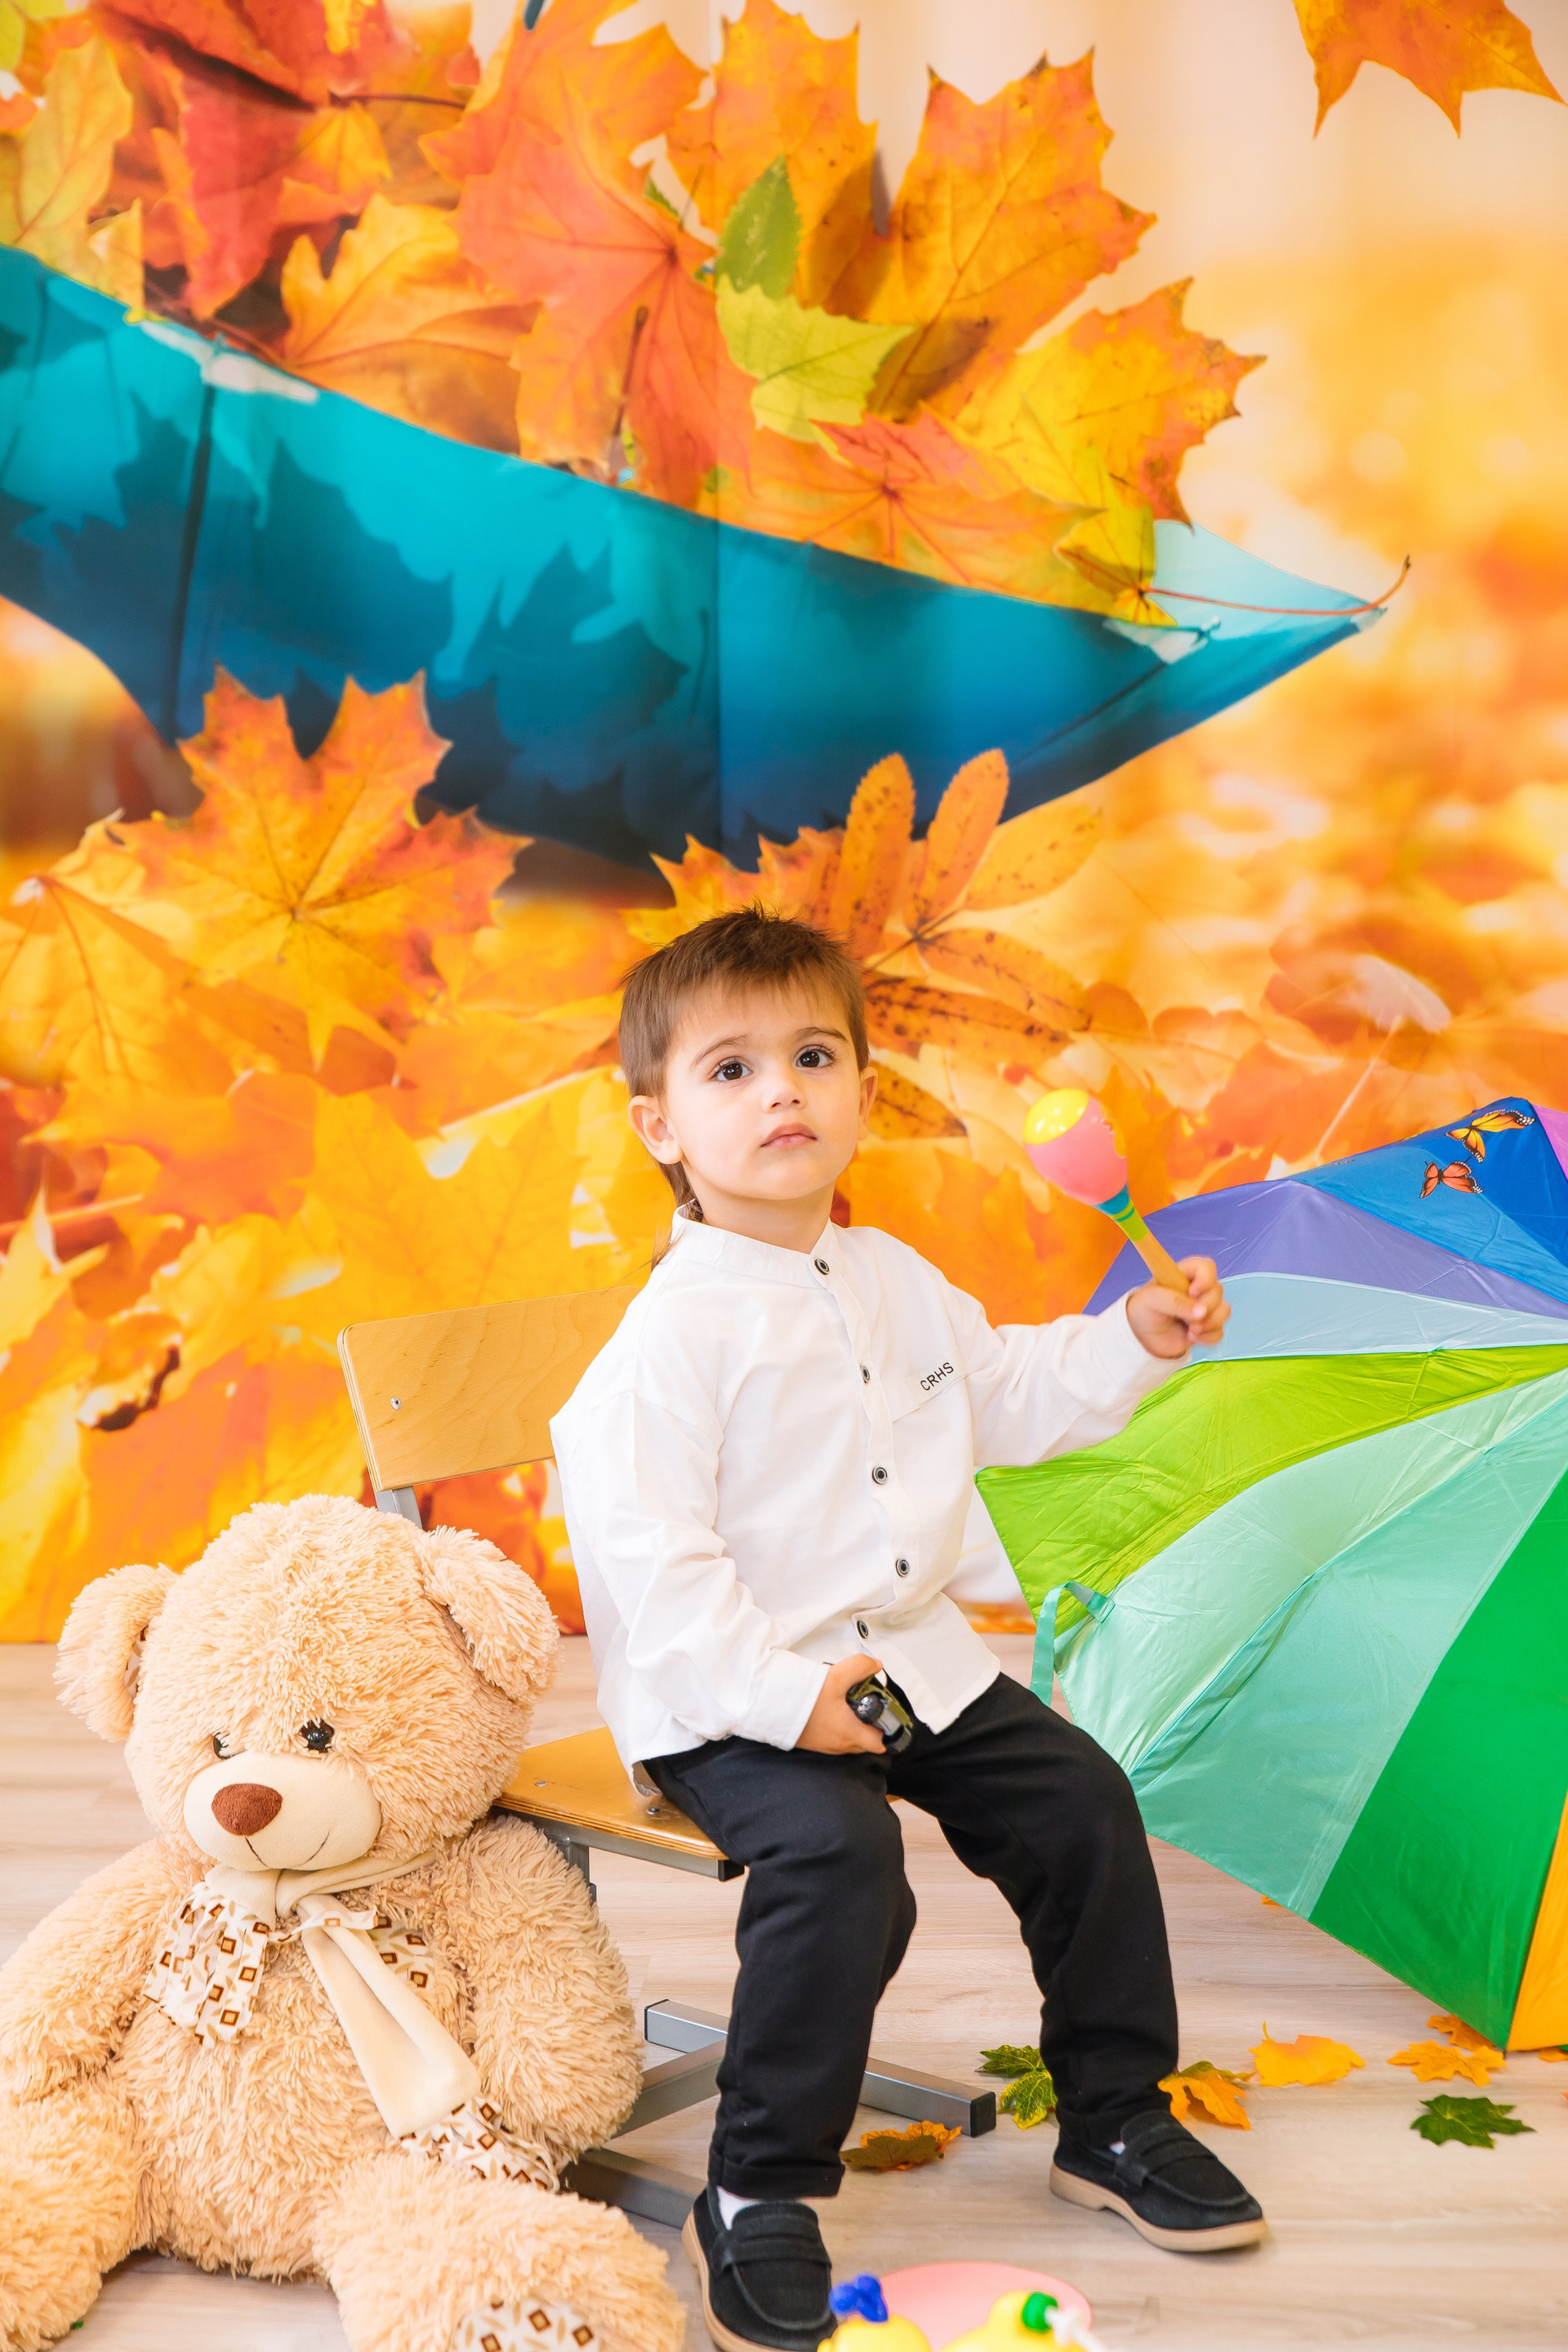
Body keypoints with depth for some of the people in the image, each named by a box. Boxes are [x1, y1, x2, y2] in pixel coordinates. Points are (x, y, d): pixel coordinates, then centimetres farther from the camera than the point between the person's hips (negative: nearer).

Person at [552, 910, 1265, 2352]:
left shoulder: (895, 1282, 8)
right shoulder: (676, 1328, -17)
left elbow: (1007, 1395, 25)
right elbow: (642, 1553, -21)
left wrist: (1136, 1340, 10)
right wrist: (785, 1694, -26)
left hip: (909, 1654, 8)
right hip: (733, 1693, -8)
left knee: (1078, 1801, 5)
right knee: (838, 1853, -31)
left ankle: (1115, 2115, 26)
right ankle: (757, 2199, -15)